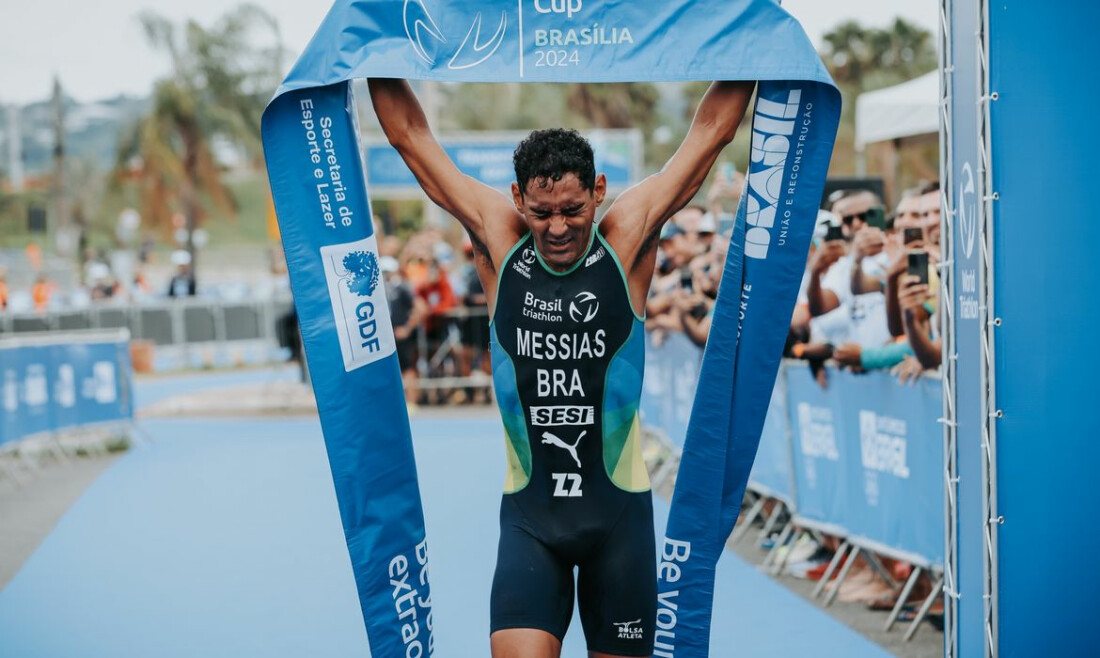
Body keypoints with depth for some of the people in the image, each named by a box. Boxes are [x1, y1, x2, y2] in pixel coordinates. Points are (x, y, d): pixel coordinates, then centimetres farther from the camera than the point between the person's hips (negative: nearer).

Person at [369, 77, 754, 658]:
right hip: (528, 510, 0)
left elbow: (712, 130, 0)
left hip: (619, 507, 0)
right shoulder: (497, 239, -3)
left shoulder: (629, 237, -5)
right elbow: (410, 136, 3)